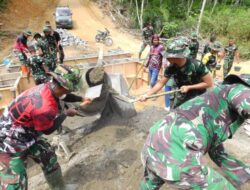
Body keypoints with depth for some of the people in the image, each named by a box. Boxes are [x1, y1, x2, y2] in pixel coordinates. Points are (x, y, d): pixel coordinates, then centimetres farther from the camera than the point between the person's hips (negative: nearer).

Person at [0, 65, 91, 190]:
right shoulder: (45, 108, -39)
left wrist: (81, 99, 18)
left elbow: (64, 96, 11)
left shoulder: (48, 87, -13)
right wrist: (66, 113, -8)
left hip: (28, 135, 9)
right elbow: (48, 130, -17)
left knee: (49, 157, 18)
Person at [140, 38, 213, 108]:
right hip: (182, 96, 4)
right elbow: (161, 83, -10)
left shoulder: (196, 65, -29)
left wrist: (189, 87, -26)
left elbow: (209, 83, -21)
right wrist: (147, 94, -22)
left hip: (197, 97, -4)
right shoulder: (171, 68, -17)